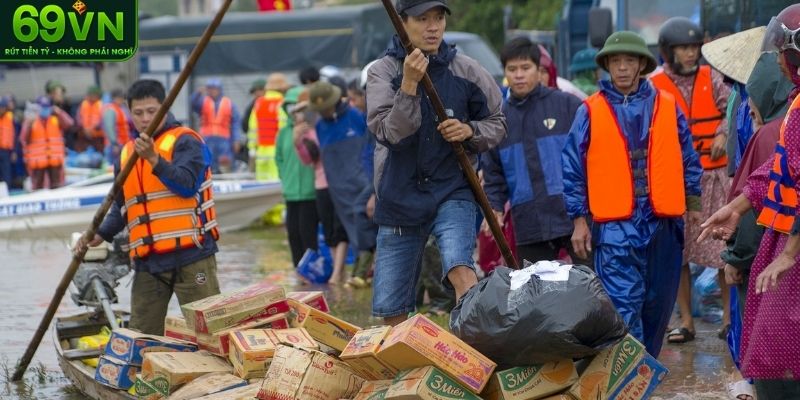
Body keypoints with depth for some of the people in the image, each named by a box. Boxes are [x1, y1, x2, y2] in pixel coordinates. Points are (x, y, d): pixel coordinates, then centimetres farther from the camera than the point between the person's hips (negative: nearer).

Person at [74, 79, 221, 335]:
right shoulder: (127, 153, 17)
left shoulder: (184, 141, -2)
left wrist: (154, 158, -25)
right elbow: (122, 207, 24)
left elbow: (187, 185, -17)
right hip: (148, 260, 6)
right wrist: (100, 235, 8)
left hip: (190, 255, -6)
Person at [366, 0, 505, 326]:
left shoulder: (466, 71, 0)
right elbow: (389, 132, -16)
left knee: (459, 268, -29)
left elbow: (497, 125, 10)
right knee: (390, 307, 8)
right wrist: (409, 83, -27)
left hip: (452, 191, -1)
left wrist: (470, 131, -11)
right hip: (400, 197, 1)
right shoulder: (383, 71, -4)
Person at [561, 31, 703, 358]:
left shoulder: (667, 107, 8)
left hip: (663, 221, 3)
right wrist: (579, 220, 0)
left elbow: (688, 159, 14)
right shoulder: (590, 112, 3)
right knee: (624, 306, -11)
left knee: (658, 304, 10)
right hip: (614, 224, -3)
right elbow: (573, 170, 4)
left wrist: (694, 206, 11)